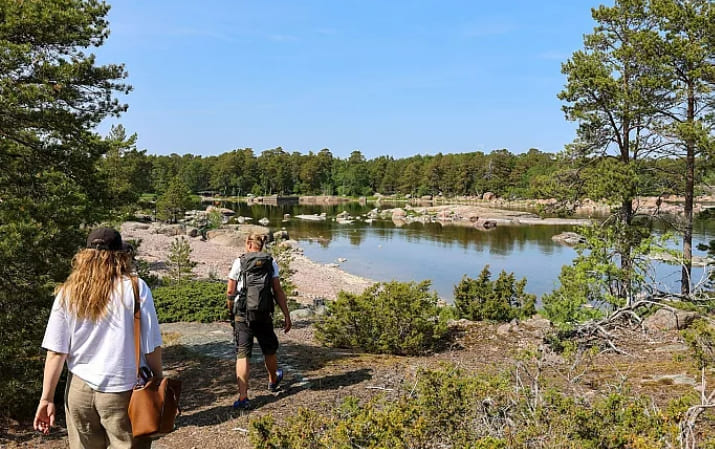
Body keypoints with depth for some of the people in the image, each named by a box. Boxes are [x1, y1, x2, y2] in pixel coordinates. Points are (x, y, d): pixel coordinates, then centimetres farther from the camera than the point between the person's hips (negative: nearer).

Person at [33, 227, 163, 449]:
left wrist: (46, 398, 6)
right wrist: (159, 383, 5)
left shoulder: (67, 294, -2)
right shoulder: (135, 288, -10)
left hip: (80, 390, 3)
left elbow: (55, 352, -2)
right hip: (124, 391, -3)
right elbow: (151, 347, -8)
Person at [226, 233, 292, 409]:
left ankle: (243, 397, -3)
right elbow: (278, 292, -3)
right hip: (264, 315, 2)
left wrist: (231, 306, 21)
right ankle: (273, 381, 46)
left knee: (242, 355, 3)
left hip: (242, 315, -1)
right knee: (269, 350, 22)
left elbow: (230, 292, 1)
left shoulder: (239, 262, -2)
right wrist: (287, 316, 2)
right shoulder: (271, 263, 1)